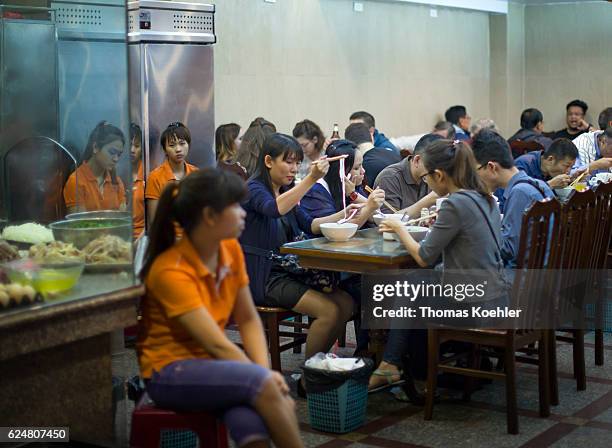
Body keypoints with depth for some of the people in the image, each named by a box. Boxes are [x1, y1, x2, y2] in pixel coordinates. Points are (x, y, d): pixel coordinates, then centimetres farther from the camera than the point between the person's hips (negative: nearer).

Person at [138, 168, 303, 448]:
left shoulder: (231, 250, -1)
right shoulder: (171, 270, -22)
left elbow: (248, 320, 3)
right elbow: (217, 344, -25)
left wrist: (264, 370, -12)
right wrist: (263, 376, -23)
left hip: (212, 363, 5)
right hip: (171, 372, -5)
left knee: (249, 422, -30)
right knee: (263, 385, -31)